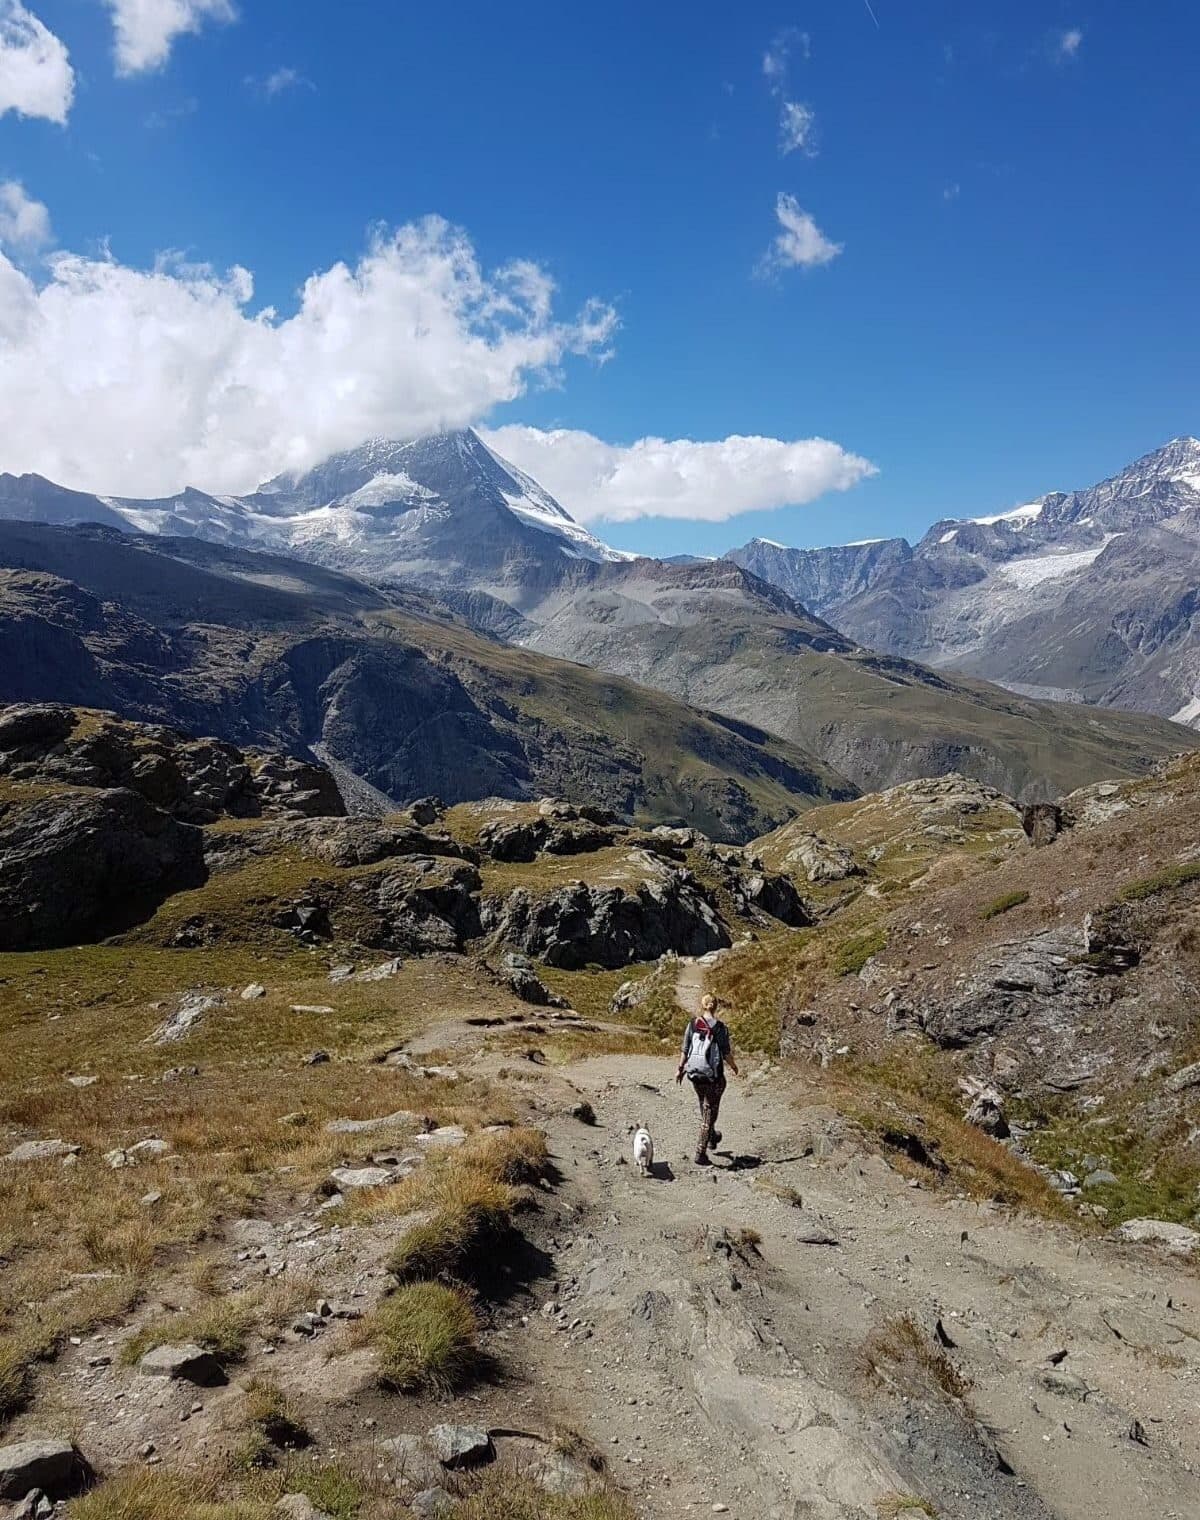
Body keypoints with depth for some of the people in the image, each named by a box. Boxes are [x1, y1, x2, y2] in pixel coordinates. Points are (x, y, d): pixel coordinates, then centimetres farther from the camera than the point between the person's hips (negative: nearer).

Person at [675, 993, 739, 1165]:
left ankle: (712, 1136, 48)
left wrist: (680, 1069, 13)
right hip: (713, 1074, -4)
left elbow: (685, 1050, 0)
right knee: (710, 1112, 6)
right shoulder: (720, 1027, -12)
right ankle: (700, 1153, 1)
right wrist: (734, 1067, 10)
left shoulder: (692, 1024, -2)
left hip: (695, 1073, 4)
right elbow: (726, 1054, -8)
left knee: (705, 1107, 27)